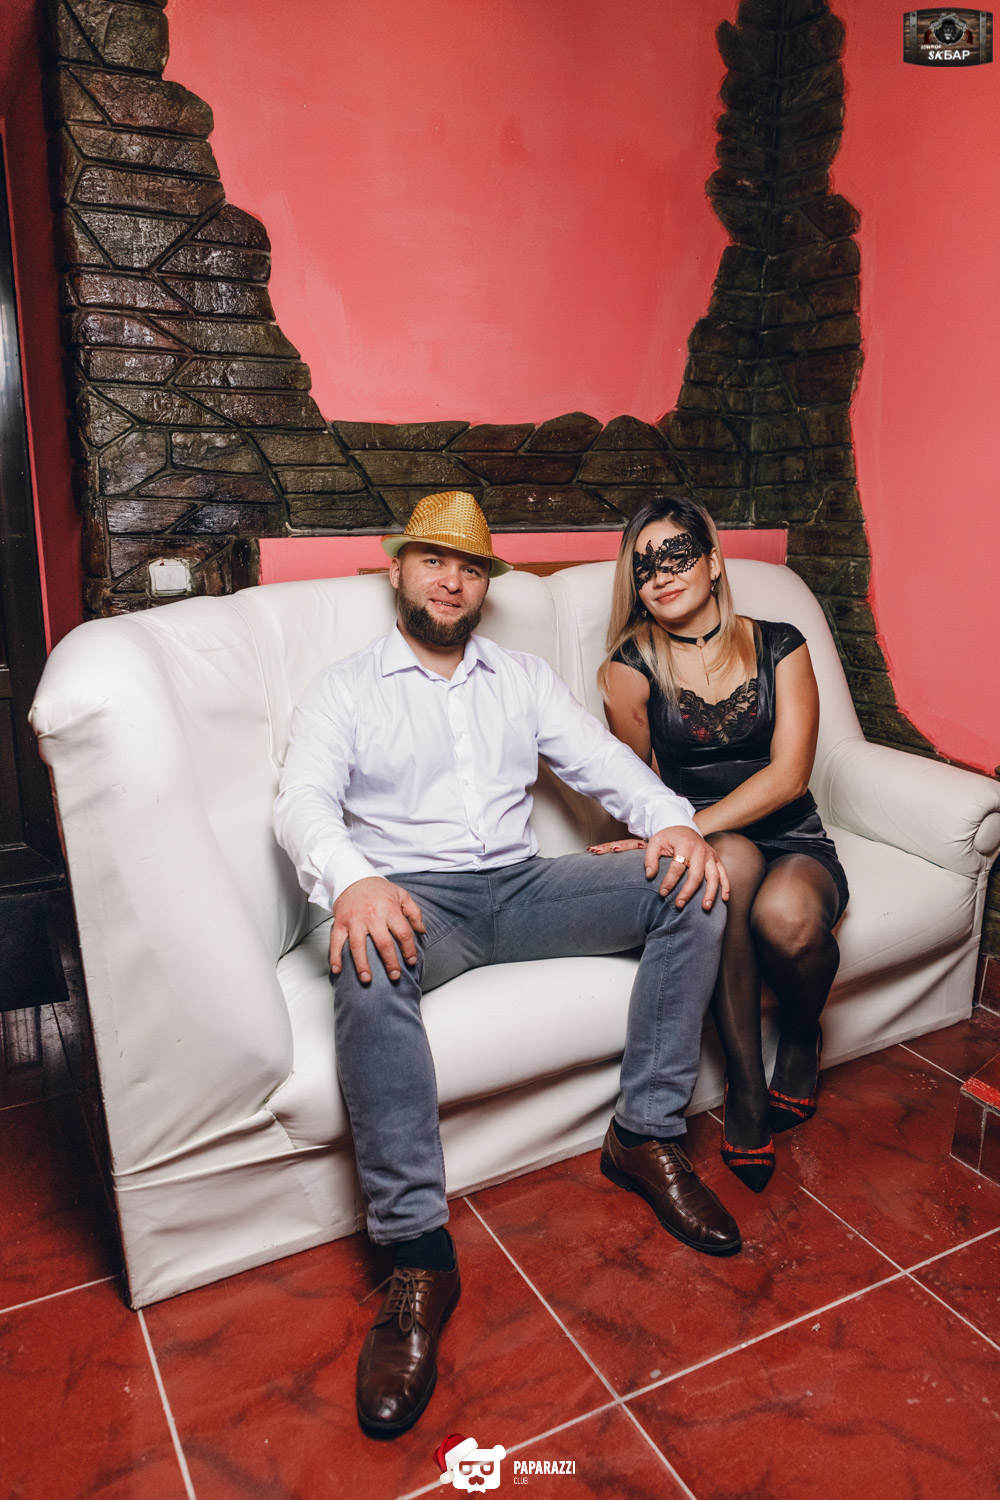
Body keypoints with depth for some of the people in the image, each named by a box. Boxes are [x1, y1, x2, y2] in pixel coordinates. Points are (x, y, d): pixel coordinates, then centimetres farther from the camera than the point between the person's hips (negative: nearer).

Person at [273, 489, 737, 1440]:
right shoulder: (343, 688, 8)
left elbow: (603, 759, 8)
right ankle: (418, 1253, -31)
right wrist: (351, 880, -31)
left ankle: (645, 1136, -8)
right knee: (368, 964, -38)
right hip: (410, 897, -3)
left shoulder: (523, 678, 19)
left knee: (692, 888, -16)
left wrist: (672, 821, -15)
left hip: (521, 887, 4)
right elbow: (303, 800, -8)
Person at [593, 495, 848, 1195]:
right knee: (731, 860, -38)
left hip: (791, 838, 1)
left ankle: (801, 1037, 5)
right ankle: (745, 1085, -20)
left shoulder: (778, 645, 0)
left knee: (787, 918, -35)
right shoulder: (634, 664, 1)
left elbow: (788, 774, -11)